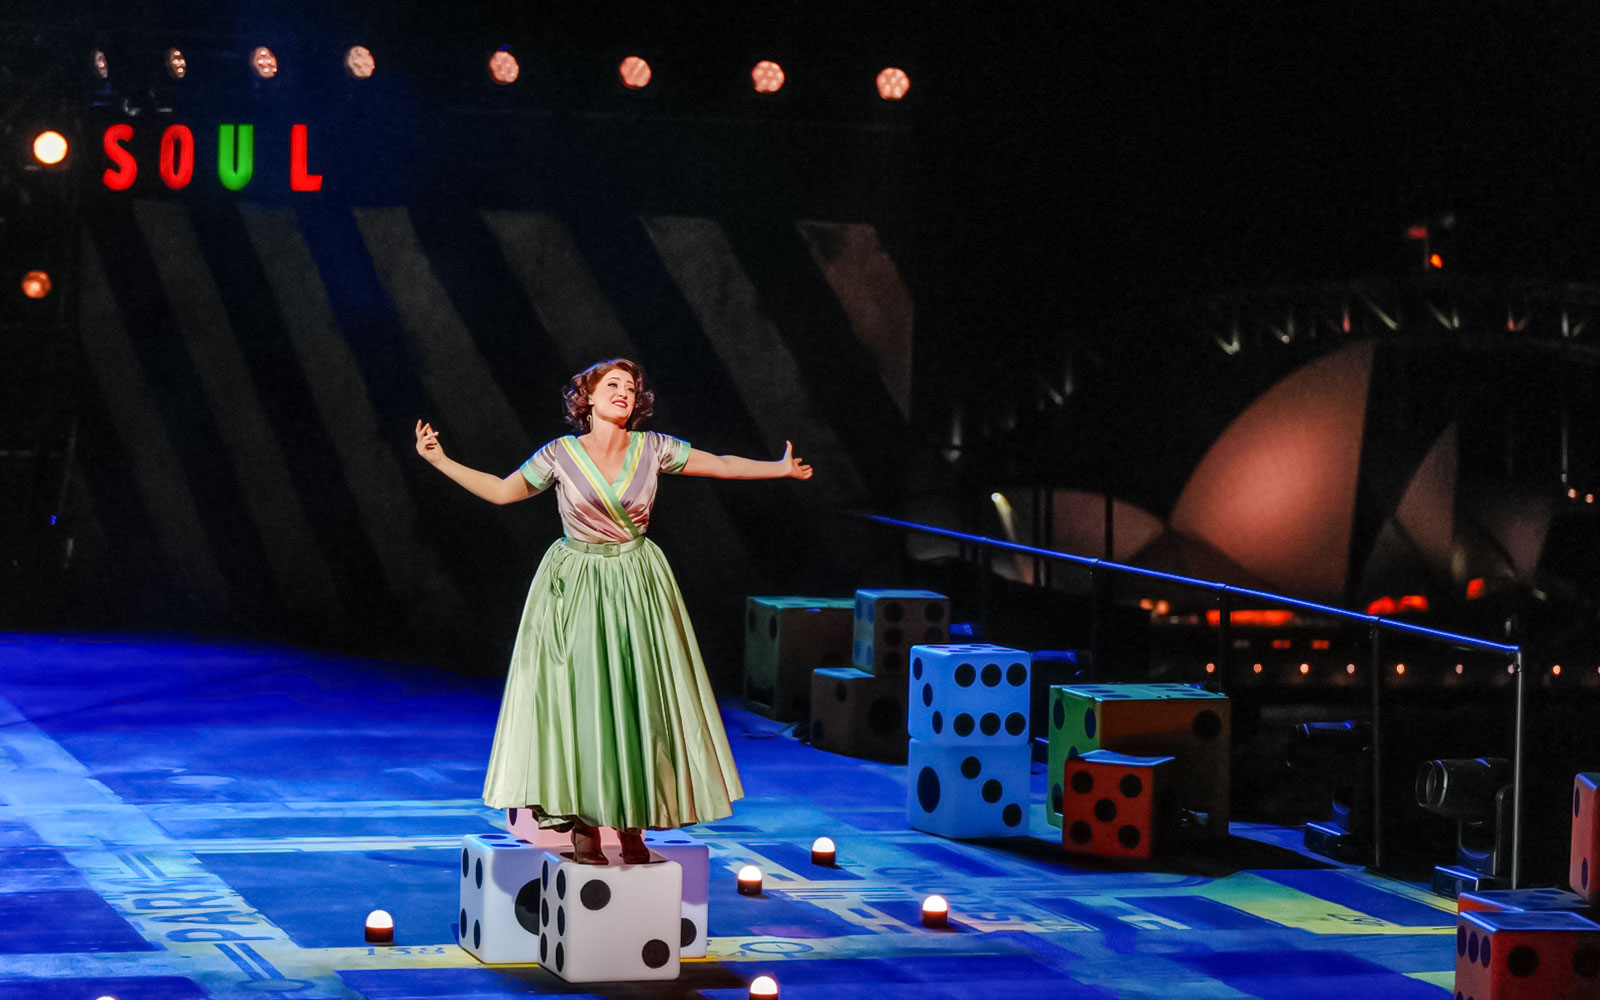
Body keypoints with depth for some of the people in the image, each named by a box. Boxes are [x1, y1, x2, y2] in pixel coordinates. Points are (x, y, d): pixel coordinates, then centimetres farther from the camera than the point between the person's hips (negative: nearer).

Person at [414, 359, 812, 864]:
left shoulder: (653, 448, -2)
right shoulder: (561, 455, -6)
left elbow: (721, 465, 5)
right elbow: (502, 491, 4)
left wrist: (781, 468, -3)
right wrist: (440, 461, -2)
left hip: (636, 588, 2)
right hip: (576, 589, -2)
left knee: (638, 700, 1)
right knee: (577, 699, -4)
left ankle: (631, 828, 9)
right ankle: (583, 827, 5)